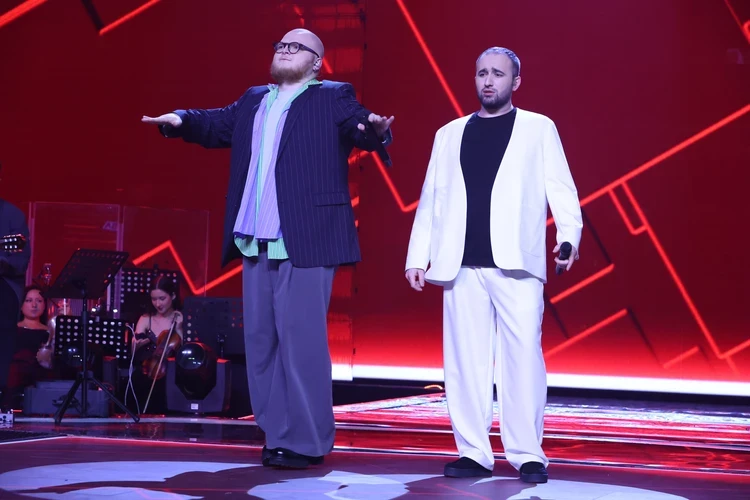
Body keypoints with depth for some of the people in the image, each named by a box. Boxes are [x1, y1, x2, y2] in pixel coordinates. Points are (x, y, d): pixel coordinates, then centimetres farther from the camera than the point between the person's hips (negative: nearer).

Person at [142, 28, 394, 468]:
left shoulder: (333, 98, 1)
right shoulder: (254, 101, 19)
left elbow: (361, 128, -11)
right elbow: (219, 124, 22)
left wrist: (377, 129, -33)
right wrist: (181, 120, 3)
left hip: (305, 242, -7)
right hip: (256, 242, 7)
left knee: (301, 341, -8)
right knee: (261, 341, 10)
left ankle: (306, 442, -2)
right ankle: (279, 436, 18)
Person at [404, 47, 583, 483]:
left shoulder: (538, 129, 10)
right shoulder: (450, 135, 18)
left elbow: (559, 187, 1)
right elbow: (431, 199, 15)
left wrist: (569, 236, -15)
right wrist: (418, 256, 7)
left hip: (516, 265, -3)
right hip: (462, 267, 3)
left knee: (522, 359, -7)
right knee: (465, 362, 2)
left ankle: (528, 455, 0)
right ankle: (474, 453, 9)